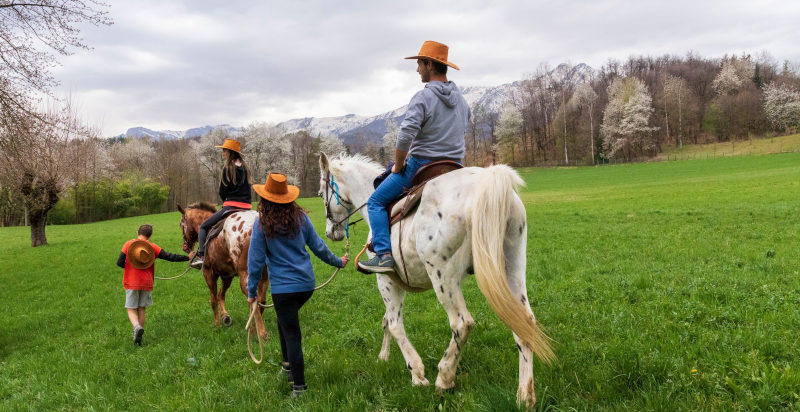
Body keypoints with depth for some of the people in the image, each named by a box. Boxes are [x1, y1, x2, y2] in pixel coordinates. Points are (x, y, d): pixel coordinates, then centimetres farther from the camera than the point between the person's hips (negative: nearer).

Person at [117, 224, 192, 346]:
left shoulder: (128, 244, -2)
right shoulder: (152, 247, -1)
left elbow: (119, 263, -6)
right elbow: (170, 257, -4)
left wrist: (130, 266, 14)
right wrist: (187, 257, 4)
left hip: (131, 282, -1)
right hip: (146, 283, 1)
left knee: (131, 309, 6)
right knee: (141, 309, 12)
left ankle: (137, 327, -23)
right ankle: (138, 338, 14)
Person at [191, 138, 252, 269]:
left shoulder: (228, 169, -7)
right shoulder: (245, 168, 12)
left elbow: (222, 193, -3)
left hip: (231, 206, -6)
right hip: (247, 207, 6)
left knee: (203, 227, 6)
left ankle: (201, 256, -6)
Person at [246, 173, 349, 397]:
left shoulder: (262, 224, -9)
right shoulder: (300, 217, 0)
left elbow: (255, 261, -6)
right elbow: (318, 246, 7)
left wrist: (252, 291, 4)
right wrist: (338, 261, 23)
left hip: (283, 287, -5)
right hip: (307, 283, 5)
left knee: (292, 334, 2)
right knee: (285, 320, 28)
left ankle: (299, 385, 7)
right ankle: (289, 364, 38)